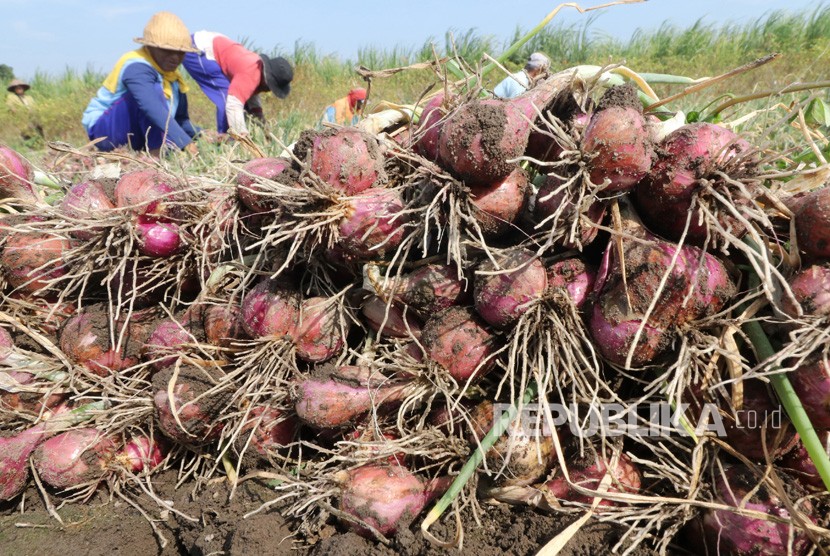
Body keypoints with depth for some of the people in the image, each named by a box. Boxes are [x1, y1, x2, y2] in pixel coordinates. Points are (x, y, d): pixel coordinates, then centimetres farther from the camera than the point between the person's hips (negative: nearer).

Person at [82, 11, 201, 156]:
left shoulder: (173, 76, 4)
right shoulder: (137, 67, -22)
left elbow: (182, 119, 4)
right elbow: (153, 109, -40)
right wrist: (185, 143, -49)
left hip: (136, 135, 8)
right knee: (152, 91, -29)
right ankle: (157, 152, -38)